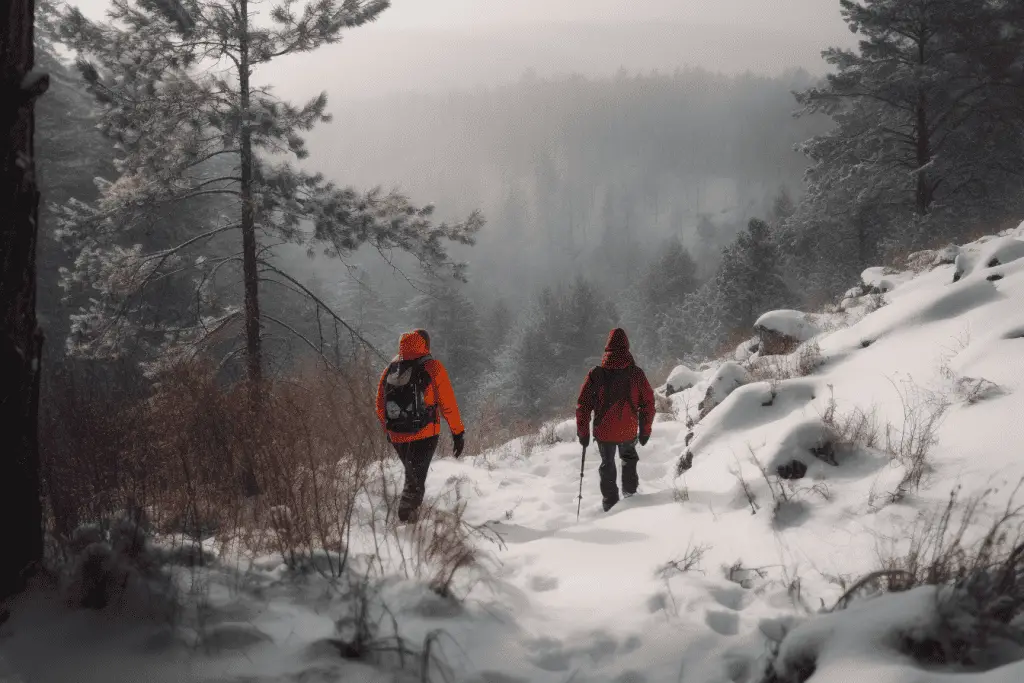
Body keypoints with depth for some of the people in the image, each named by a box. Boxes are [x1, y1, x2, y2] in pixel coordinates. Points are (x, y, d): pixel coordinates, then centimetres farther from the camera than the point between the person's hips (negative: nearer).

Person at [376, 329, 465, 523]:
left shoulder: (390, 369, 8)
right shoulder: (432, 367, -6)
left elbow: (380, 407, 14)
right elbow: (448, 404, -6)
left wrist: (388, 430, 28)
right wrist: (458, 432, 1)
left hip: (396, 436, 5)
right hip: (425, 434, -5)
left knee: (413, 475, 23)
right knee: (416, 480, -4)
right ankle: (406, 518, -17)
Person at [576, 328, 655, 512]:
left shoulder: (596, 375, -12)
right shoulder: (636, 373, -10)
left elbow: (583, 405, -8)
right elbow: (648, 403, -3)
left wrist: (583, 432, 2)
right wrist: (645, 430, 9)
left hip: (604, 431, -1)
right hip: (629, 431, 1)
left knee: (607, 465, 19)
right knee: (629, 458, 29)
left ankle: (610, 503, 21)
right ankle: (630, 491, 29)